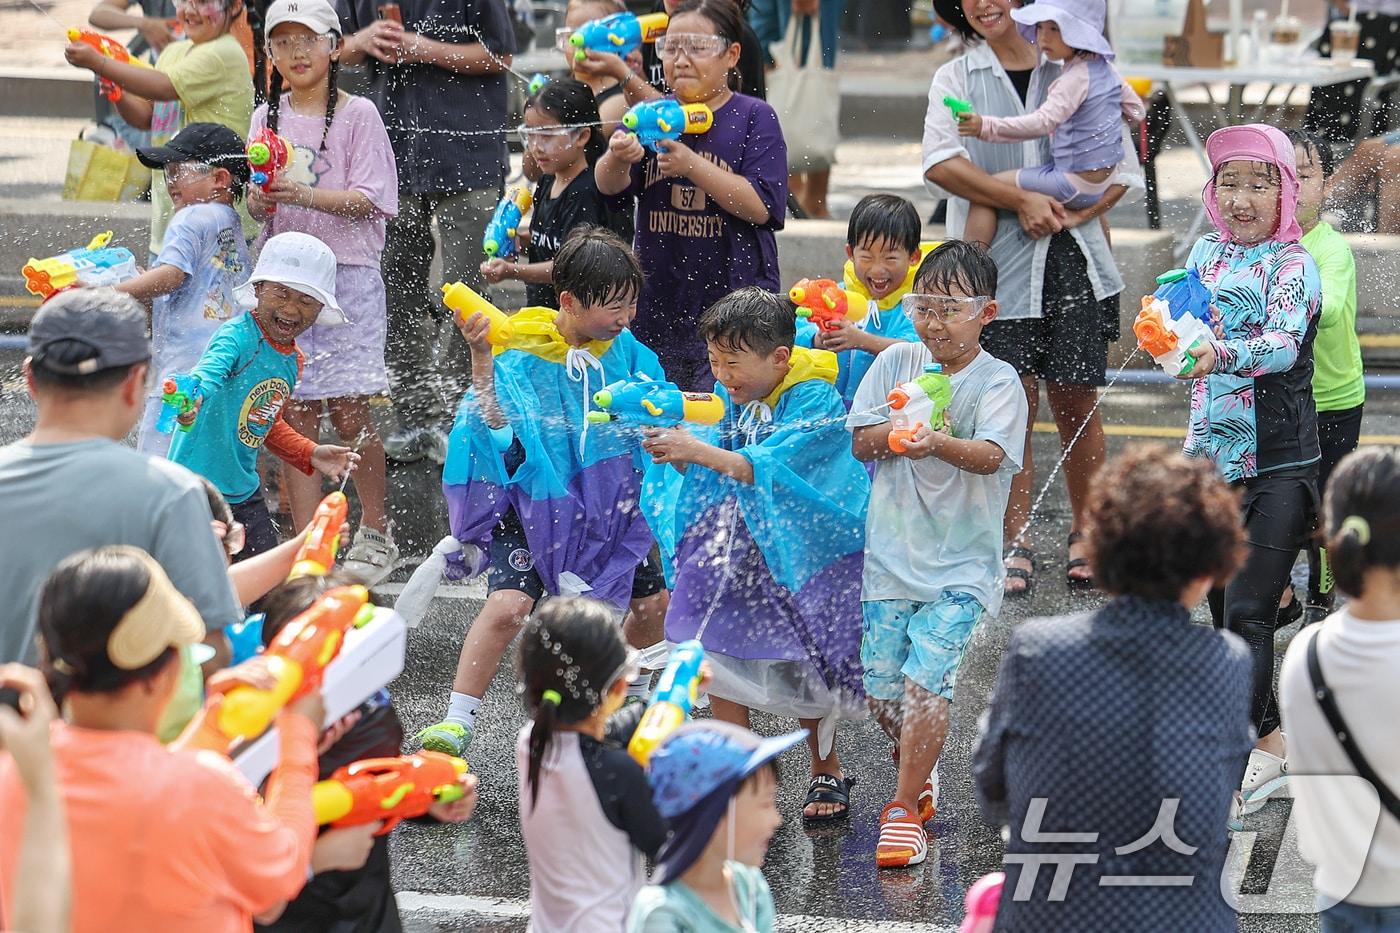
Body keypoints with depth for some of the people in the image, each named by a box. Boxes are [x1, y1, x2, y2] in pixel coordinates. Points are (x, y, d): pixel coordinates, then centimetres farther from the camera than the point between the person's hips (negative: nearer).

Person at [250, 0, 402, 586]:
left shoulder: (357, 114, -2)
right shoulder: (268, 117, 11)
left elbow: (368, 200, -9)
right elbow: (258, 207, 10)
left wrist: (304, 194, -23)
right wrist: (261, 199, -13)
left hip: (347, 272, -4)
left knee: (348, 408, -1)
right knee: (295, 410, 0)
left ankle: (375, 536, 16)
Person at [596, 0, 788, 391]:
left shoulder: (755, 117, -3)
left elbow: (760, 207, -12)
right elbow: (609, 185, -5)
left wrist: (692, 165, -22)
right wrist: (617, 158, -28)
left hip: (734, 302, -4)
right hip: (657, 309, 4)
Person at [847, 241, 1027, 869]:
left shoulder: (998, 382, -6)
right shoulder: (897, 362, 5)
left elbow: (991, 455, -23)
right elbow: (858, 441, 3)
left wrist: (940, 444, -42)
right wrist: (897, 431, -18)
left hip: (962, 564, -4)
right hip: (892, 553, 4)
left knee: (924, 682, -15)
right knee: (880, 687, 4)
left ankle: (904, 810, 0)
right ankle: (919, 775, 33)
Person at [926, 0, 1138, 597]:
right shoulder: (956, 78, 8)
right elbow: (940, 164, -8)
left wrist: (1074, 213, -8)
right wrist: (1021, 200, -16)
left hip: (1073, 260, 1)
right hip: (997, 264, -1)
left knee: (1076, 404, 3)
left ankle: (1084, 535, 18)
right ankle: (1016, 549, 4)